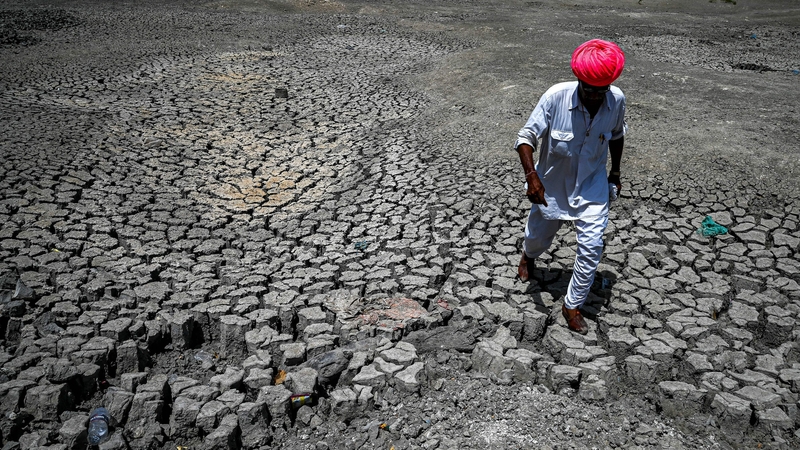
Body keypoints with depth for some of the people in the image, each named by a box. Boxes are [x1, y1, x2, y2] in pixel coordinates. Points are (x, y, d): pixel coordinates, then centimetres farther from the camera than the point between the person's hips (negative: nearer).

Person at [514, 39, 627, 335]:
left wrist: (615, 172, 14)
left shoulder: (617, 100, -16)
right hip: (552, 184, -1)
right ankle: (528, 256, 58)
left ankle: (572, 305, 12)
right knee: (539, 237, 19)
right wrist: (531, 175, -35)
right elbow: (526, 137, -21)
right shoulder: (556, 96, -27)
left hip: (592, 185, 1)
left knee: (592, 246, -7)